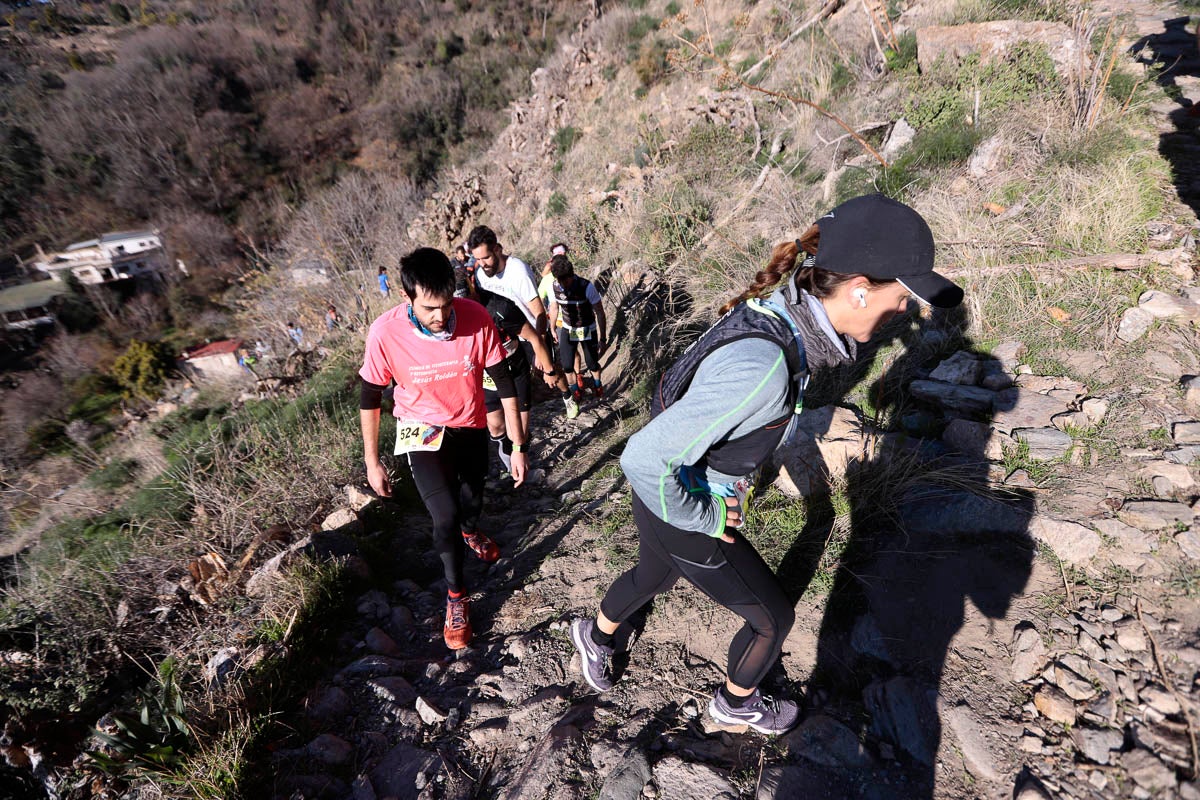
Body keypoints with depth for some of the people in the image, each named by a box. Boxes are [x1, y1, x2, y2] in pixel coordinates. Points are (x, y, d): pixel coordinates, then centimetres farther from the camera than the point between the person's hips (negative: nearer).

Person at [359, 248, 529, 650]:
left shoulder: (476, 317, -25)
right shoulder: (385, 333, -27)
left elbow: (503, 383, -14)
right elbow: (370, 398, -10)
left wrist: (519, 446, -12)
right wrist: (372, 462, -5)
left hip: (470, 426, 2)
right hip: (422, 430, -2)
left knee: (472, 503, 21)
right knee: (446, 515, -16)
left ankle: (468, 531, 61)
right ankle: (455, 592, 14)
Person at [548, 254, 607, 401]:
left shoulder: (586, 287, -28)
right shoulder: (555, 286, -16)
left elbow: (600, 313, -19)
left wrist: (603, 339, -18)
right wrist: (552, 329, 14)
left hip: (587, 330, -2)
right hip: (567, 330, 2)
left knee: (592, 363, 10)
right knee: (566, 366, 0)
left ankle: (597, 383, 43)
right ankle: (574, 390, 28)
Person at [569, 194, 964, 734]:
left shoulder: (777, 314, -9)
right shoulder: (761, 368, -38)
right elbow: (642, 459, -36)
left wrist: (734, 476, 11)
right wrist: (706, 518, -19)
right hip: (681, 514, -8)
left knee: (654, 576, 34)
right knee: (773, 617, 17)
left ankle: (595, 635, 65)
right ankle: (736, 704, 49)